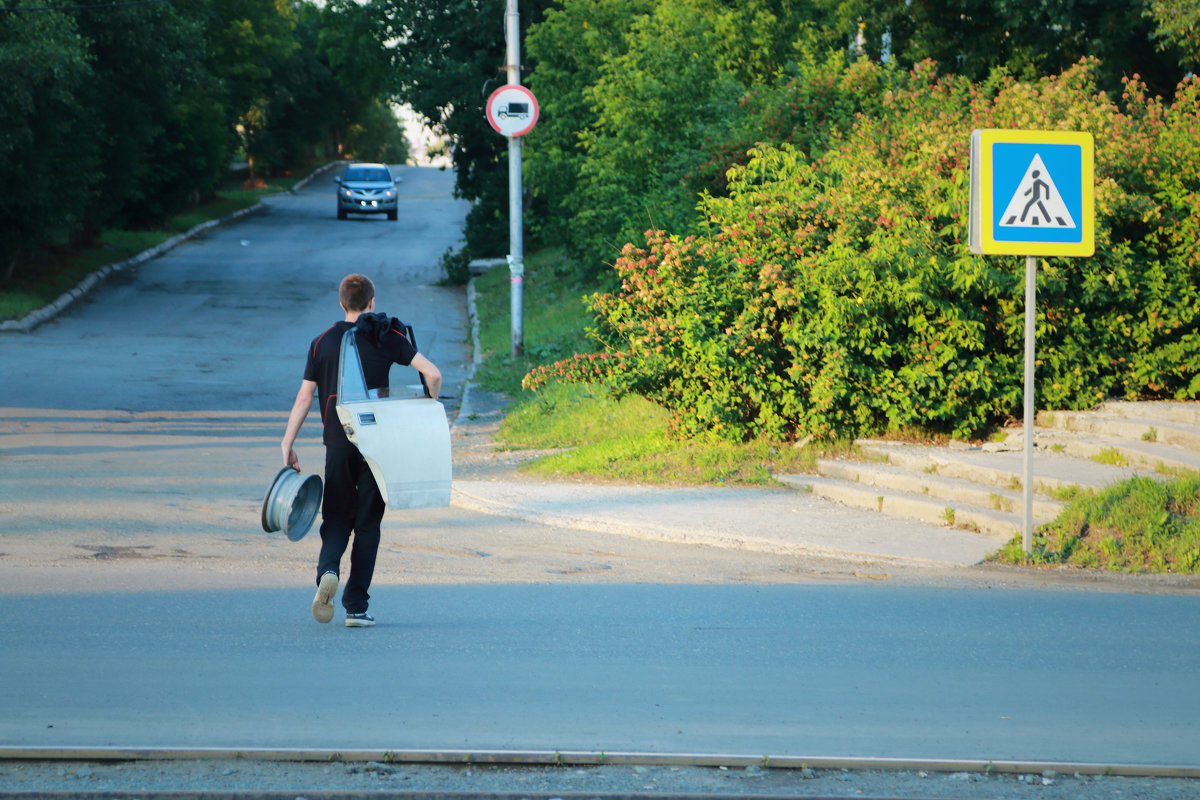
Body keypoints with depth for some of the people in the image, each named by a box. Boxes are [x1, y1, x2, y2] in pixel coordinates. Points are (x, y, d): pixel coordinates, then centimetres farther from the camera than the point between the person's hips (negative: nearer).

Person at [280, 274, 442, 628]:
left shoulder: (323, 342, 6)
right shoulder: (388, 338, 2)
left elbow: (304, 396, 3)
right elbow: (433, 374, -5)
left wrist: (288, 443, 7)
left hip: (338, 443, 1)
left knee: (336, 518, 11)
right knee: (367, 523, 6)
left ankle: (328, 571, -21)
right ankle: (356, 607, 1)